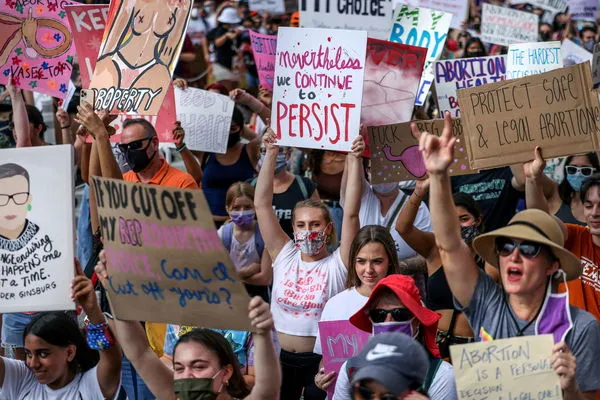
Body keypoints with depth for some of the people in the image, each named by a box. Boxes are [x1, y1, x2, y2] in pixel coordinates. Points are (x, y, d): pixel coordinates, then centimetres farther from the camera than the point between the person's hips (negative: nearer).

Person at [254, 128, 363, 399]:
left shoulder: (338, 264, -6)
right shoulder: (284, 256, 2)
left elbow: (351, 213, -15)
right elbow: (262, 204, -2)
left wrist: (355, 159, -21)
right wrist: (271, 154, -8)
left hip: (322, 359, -3)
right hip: (281, 358, 3)